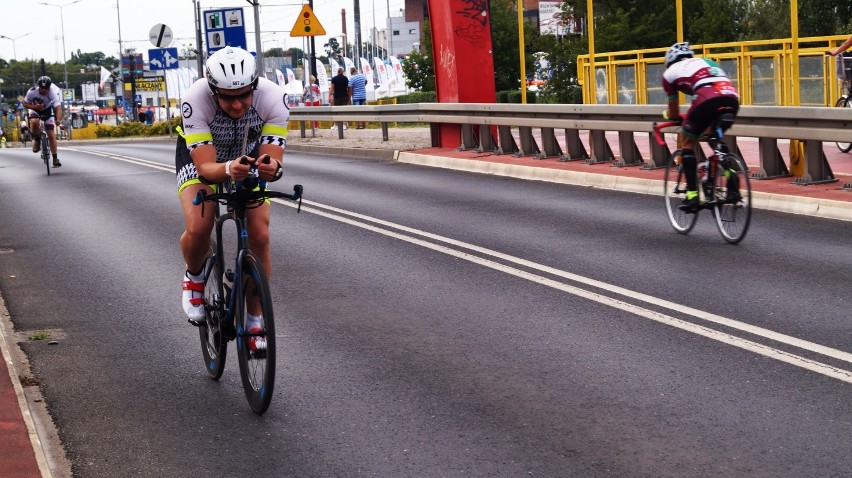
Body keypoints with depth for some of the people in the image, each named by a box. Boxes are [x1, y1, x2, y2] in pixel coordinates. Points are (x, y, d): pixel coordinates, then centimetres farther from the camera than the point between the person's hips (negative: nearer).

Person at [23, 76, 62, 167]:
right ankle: (37, 140, -6)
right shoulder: (32, 92, -28)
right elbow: (25, 104, -15)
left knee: (51, 135, -8)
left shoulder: (52, 93, -31)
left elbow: (58, 107, -41)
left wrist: (58, 119, -59)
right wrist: (35, 106, -35)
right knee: (34, 122, -35)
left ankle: (55, 158, 0)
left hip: (47, 110, 0)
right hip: (35, 109, 0)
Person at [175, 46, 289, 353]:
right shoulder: (196, 100, -38)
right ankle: (194, 278, 8)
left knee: (260, 237, -13)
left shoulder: (273, 98, -34)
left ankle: (254, 321, 6)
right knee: (198, 228, -26)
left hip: (248, 155, 2)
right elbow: (205, 167, -39)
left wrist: (271, 168, -58)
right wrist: (228, 169, -61)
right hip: (200, 155, -1)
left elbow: (274, 159, -35)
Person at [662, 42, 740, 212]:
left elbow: (674, 113, 33)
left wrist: (669, 115, 57)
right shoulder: (706, 61, 37)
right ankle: (730, 177, 9)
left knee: (688, 143, 18)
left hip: (707, 100, -4)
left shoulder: (670, 72, 25)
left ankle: (692, 195, 9)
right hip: (732, 98, 5)